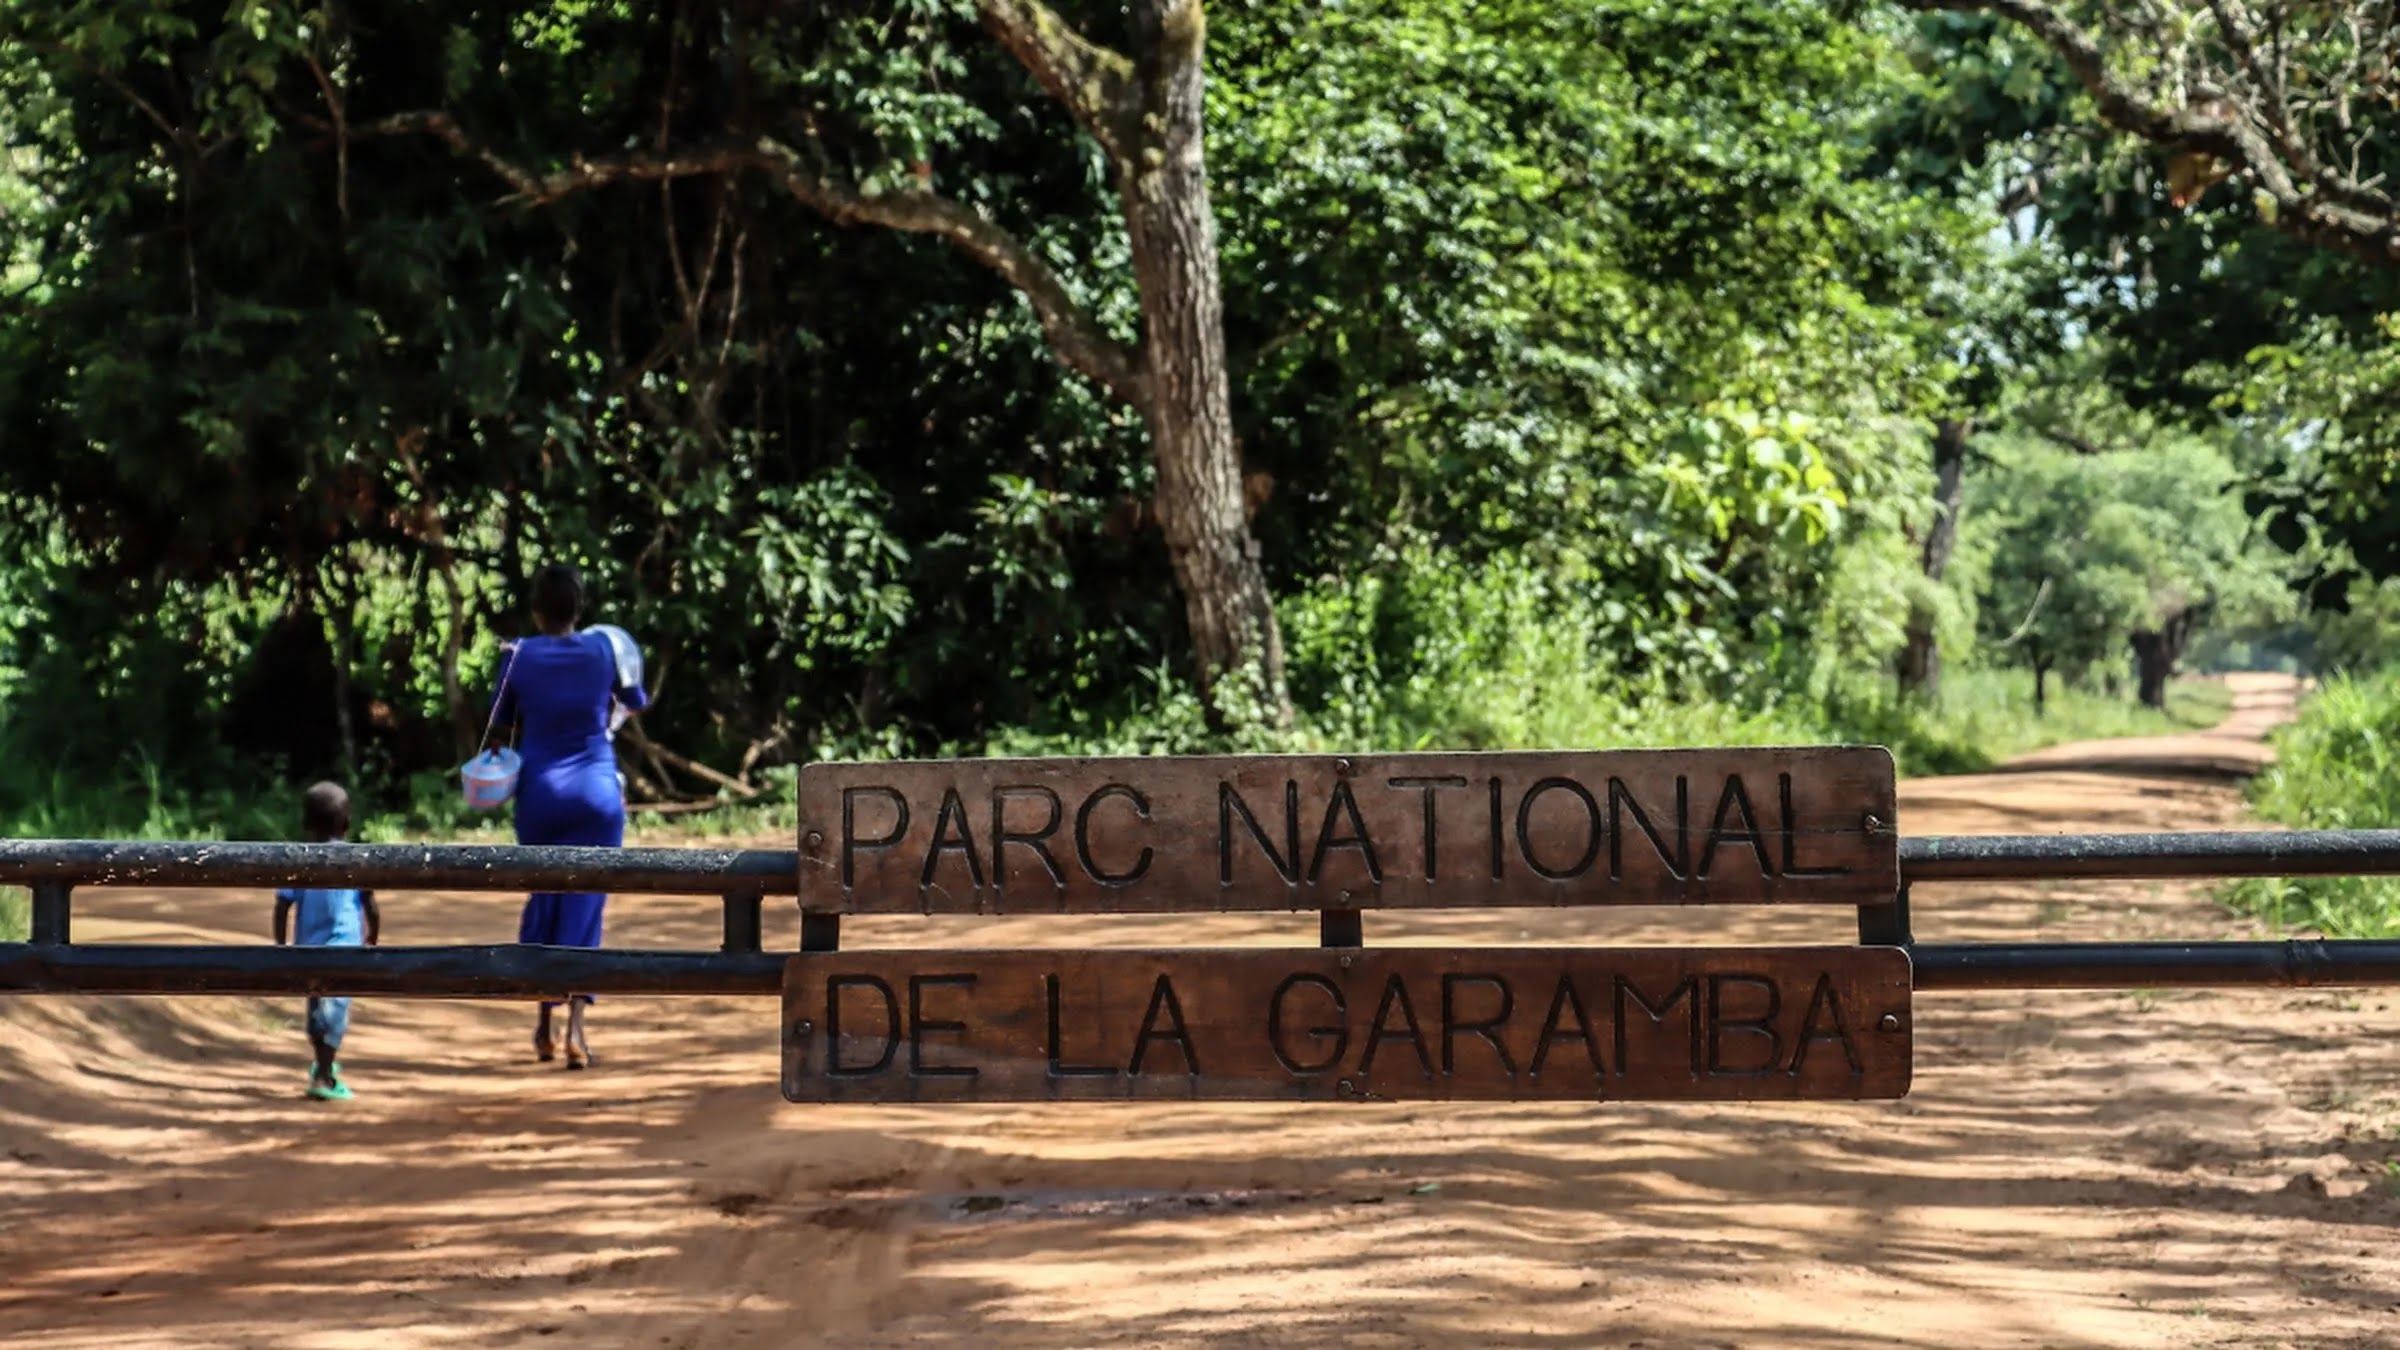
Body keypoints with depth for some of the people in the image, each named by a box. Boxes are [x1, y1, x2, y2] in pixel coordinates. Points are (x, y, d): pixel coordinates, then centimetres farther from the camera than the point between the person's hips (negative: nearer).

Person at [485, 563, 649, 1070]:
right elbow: (636, 703, 15)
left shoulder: (518, 656, -3)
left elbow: (500, 728, 6)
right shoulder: (604, 647, -1)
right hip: (598, 791, -1)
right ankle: (575, 1028, -13)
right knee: (584, 908, 1)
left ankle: (544, 1027, 20)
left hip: (540, 793, 1)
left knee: (544, 902, 16)